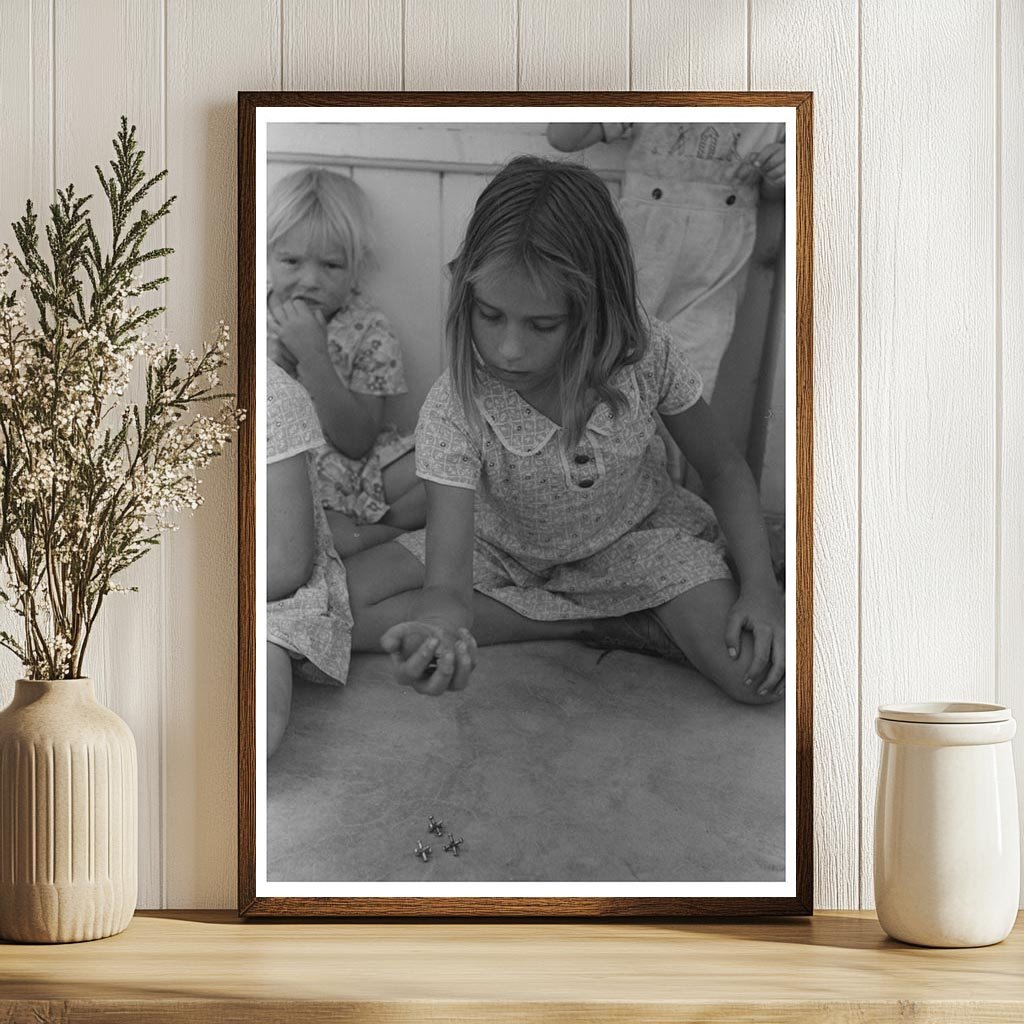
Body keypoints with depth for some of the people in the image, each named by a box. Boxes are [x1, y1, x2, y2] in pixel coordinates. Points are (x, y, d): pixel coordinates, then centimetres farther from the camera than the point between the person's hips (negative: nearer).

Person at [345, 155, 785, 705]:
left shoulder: (645, 354, -26)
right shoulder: (454, 411, -32)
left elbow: (723, 468, -8)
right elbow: (447, 585, -38)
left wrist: (761, 587, -23)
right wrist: (437, 633, -64)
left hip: (635, 538, -1)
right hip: (507, 548, 2)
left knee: (760, 674, -27)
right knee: (338, 609, -23)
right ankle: (587, 622, -13)